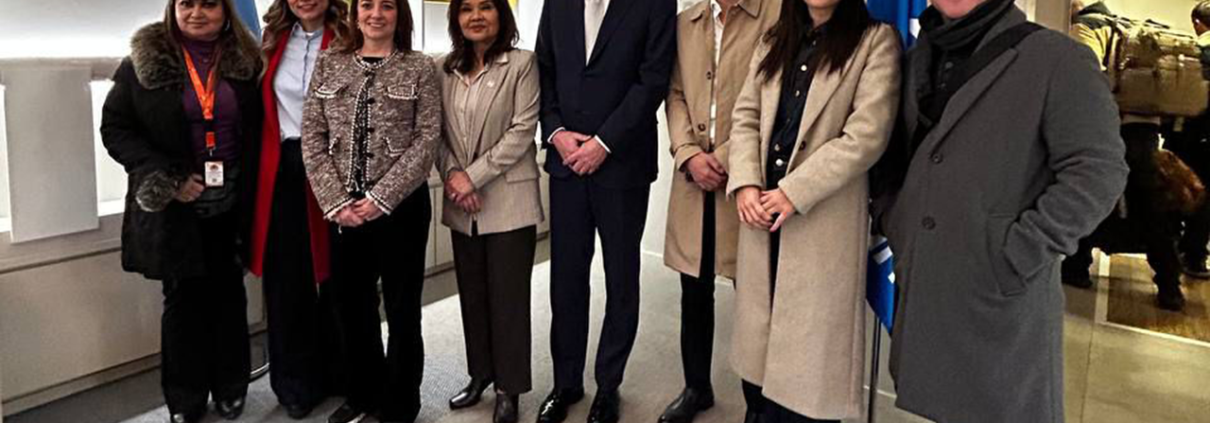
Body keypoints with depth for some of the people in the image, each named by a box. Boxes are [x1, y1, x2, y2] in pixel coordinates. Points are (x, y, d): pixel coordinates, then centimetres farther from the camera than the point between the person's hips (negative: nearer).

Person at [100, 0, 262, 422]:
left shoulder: (245, 61, 2)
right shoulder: (143, 61, -2)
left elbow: (258, 130, 7)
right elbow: (114, 127, -2)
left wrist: (252, 191, -4)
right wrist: (164, 178, -13)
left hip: (231, 205, 1)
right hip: (173, 207, -1)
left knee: (228, 293, 12)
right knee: (183, 298, 9)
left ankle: (231, 388, 28)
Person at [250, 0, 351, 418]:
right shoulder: (274, 42, 9)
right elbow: (264, 112, 11)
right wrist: (262, 171, 5)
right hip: (282, 173, 3)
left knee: (333, 275, 7)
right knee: (287, 279, 7)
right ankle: (296, 382, 21)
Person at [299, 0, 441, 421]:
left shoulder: (419, 68, -1)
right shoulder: (328, 63, 7)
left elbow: (427, 140, -7)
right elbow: (312, 138, 4)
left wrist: (380, 199, -14)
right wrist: (335, 201, -7)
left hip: (401, 207, -3)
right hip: (342, 210, 3)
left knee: (402, 311, 6)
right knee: (353, 306, 14)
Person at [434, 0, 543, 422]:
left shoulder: (522, 64, -5)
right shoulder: (444, 69, 9)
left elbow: (523, 130, -11)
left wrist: (474, 176, -14)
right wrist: (451, 174, -8)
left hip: (508, 200, -4)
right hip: (462, 204, 5)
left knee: (508, 296, 2)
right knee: (472, 292, 13)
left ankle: (508, 387, 15)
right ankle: (480, 374, 29)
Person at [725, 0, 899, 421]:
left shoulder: (876, 40, -4)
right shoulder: (774, 39, 15)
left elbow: (866, 136, -13)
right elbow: (746, 116, 10)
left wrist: (793, 192, -16)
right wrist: (745, 183, -7)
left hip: (823, 216, -5)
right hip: (761, 210, 5)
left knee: (810, 344, 1)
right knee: (759, 332, 13)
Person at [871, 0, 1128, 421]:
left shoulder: (1057, 59, -8)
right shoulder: (919, 59, 11)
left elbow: (1099, 171, -14)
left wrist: (1020, 254, -17)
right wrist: (891, 218, 8)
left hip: (1003, 303, -5)